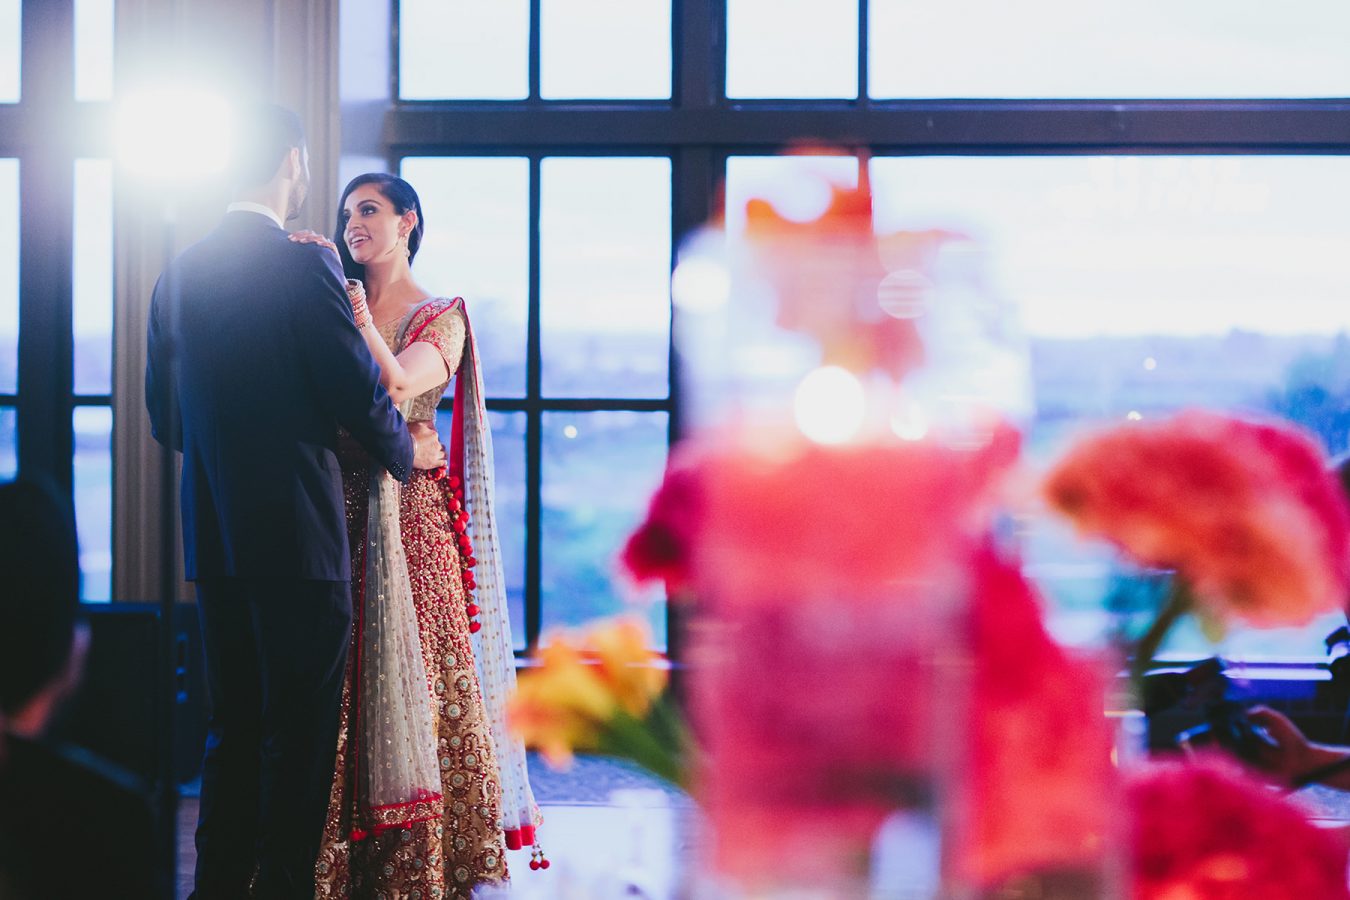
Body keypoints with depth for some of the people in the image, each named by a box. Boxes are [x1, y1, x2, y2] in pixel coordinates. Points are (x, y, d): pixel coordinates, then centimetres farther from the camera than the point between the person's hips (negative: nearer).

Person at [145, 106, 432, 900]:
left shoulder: (177, 276, 8)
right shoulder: (305, 267, -12)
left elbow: (165, 415, 13)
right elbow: (361, 393, -12)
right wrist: (406, 452, 8)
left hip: (212, 539, 7)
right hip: (298, 537, -7)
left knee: (233, 730, 15)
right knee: (300, 737, 1)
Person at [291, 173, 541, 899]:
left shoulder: (441, 318, 4)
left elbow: (398, 385, -16)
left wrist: (350, 300, -17)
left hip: (409, 519, -3)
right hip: (338, 516, 3)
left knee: (411, 670, -6)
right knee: (337, 681, -1)